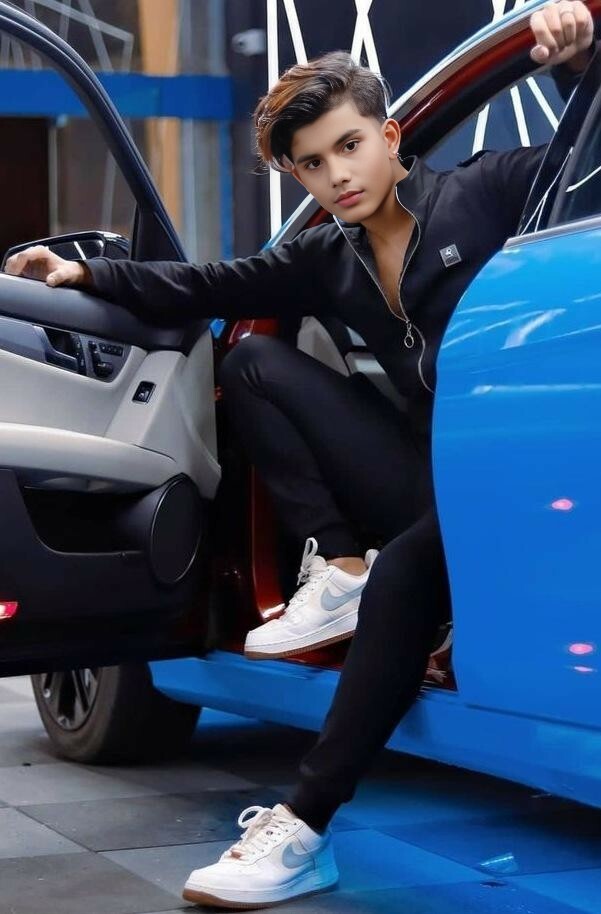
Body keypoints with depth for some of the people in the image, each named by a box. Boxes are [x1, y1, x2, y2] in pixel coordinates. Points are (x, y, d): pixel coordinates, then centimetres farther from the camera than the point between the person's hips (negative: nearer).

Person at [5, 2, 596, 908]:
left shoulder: (484, 190, -2)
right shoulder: (332, 258, 13)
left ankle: (304, 831, -32)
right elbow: (210, 286, 17)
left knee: (405, 569, -37)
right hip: (430, 477, 6)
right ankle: (335, 572, -7)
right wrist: (86, 273, 11)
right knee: (253, 364, 3)